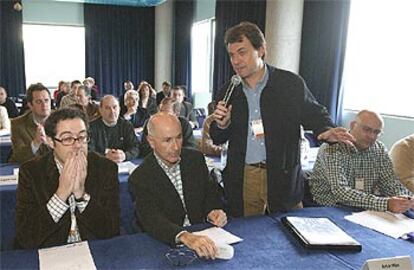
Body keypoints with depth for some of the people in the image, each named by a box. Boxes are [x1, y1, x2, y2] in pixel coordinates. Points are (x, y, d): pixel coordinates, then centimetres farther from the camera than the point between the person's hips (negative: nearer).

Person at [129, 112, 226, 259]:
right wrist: (185, 237, -40)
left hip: (202, 237, 3)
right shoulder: (140, 178, -11)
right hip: (166, 244, -2)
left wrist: (212, 212, -10)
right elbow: (151, 219, -23)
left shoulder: (196, 158, 2)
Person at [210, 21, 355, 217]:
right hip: (243, 178, 2)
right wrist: (222, 125, -12)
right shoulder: (229, 92, 4)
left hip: (283, 177, -1)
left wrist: (327, 130, -18)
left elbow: (314, 115, 4)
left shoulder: (291, 83, -3)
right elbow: (217, 139, 10)